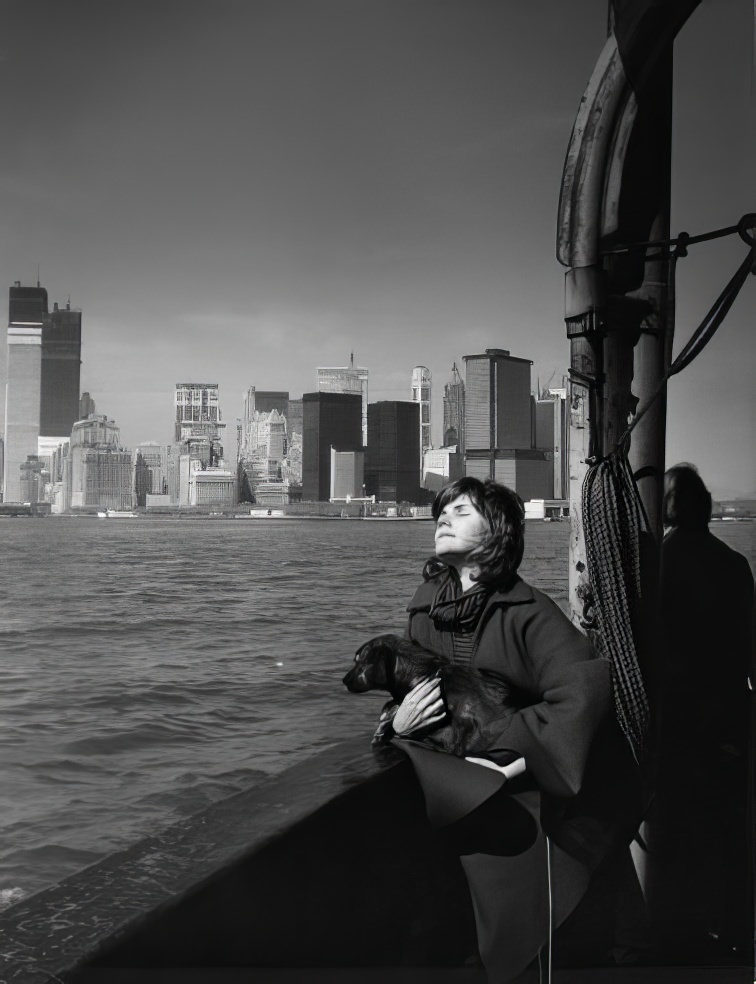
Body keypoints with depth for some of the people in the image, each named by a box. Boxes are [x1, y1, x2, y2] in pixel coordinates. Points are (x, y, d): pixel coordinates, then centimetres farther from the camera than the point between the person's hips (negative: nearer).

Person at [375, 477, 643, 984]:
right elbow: (404, 691, 12)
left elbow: (585, 687, -27)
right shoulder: (425, 610, 3)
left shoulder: (527, 610, -14)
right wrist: (396, 723, -10)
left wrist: (514, 764, -27)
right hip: (474, 798, 4)